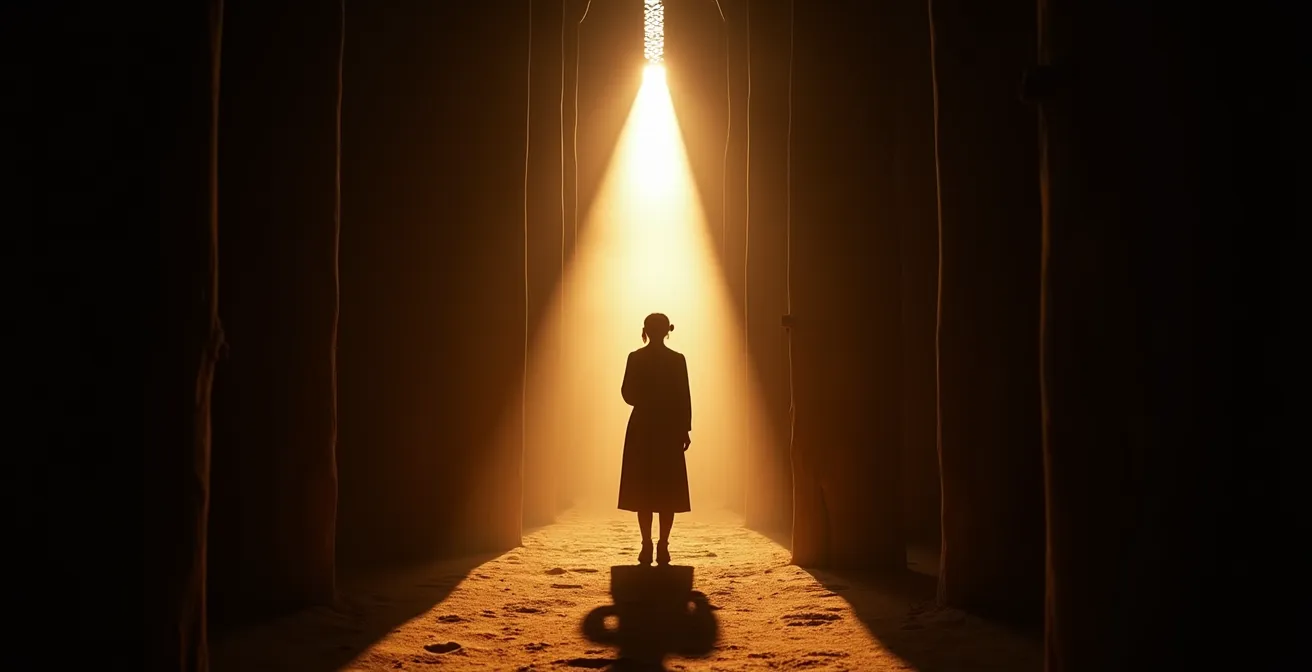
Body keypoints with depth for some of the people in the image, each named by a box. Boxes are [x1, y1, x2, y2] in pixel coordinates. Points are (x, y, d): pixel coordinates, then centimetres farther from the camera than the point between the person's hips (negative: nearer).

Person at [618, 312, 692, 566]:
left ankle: (647, 546, 1)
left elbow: (628, 394, -2)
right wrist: (685, 429, 1)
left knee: (642, 490, 5)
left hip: (642, 429, 0)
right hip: (670, 429, 0)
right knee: (668, 491, 4)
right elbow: (684, 398, -4)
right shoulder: (677, 360, -3)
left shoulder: (635, 358, -4)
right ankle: (663, 546, 0)